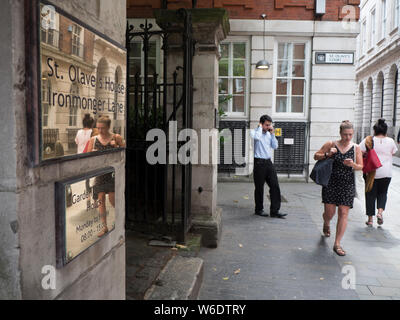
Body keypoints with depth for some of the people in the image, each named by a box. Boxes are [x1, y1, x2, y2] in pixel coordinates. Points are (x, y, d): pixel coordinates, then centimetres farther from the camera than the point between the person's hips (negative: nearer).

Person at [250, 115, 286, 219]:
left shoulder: (269, 134, 16)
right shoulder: (254, 131, -2)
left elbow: (275, 146, 10)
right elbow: (256, 137, -26)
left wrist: (272, 134, 5)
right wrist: (260, 127, -9)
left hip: (269, 162, 6)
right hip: (259, 163, -6)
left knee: (275, 186, -1)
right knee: (259, 187, 3)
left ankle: (275, 211, 4)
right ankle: (259, 209, 18)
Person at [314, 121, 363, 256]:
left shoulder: (356, 148, 4)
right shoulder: (331, 144, -1)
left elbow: (361, 167, 5)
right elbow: (316, 156, 5)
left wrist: (353, 165, -17)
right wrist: (327, 154, -14)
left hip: (347, 184, 1)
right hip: (331, 182, -1)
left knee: (343, 213, -3)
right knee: (329, 212, -1)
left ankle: (337, 244, 6)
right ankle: (326, 224, 38)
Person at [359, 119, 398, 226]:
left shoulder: (368, 140, -8)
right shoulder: (390, 141, -2)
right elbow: (393, 153, 13)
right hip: (386, 173, 1)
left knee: (371, 194, 8)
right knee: (382, 193, 18)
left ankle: (370, 218, 12)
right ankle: (380, 212, -4)